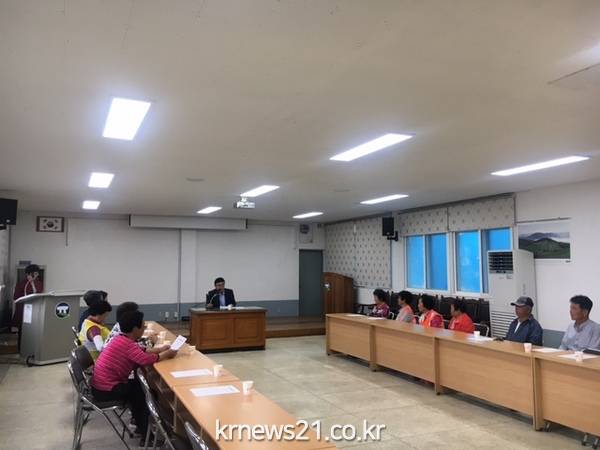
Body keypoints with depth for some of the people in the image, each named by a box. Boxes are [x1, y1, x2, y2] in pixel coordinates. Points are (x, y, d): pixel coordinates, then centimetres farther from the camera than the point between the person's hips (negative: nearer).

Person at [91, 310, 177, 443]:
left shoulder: (122, 339, 6)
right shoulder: (126, 343, -24)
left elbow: (140, 352, 17)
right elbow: (146, 359, -31)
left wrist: (160, 349, 8)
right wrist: (167, 354, -15)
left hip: (103, 384, 9)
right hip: (106, 390, -9)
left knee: (138, 384, 18)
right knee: (145, 392, 3)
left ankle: (141, 425, 28)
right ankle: (147, 434, 17)